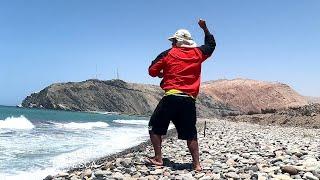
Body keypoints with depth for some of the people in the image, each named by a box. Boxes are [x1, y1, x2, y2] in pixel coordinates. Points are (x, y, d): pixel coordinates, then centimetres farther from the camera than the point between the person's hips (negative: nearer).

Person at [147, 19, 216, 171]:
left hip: (171, 97, -3)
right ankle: (196, 164, 12)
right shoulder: (198, 53, 10)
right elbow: (211, 44, 30)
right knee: (190, 134, 13)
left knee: (155, 127, 12)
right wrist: (205, 28, 39)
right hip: (189, 101, 4)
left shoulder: (168, 54, 3)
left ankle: (158, 158, 10)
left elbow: (152, 71, 5)